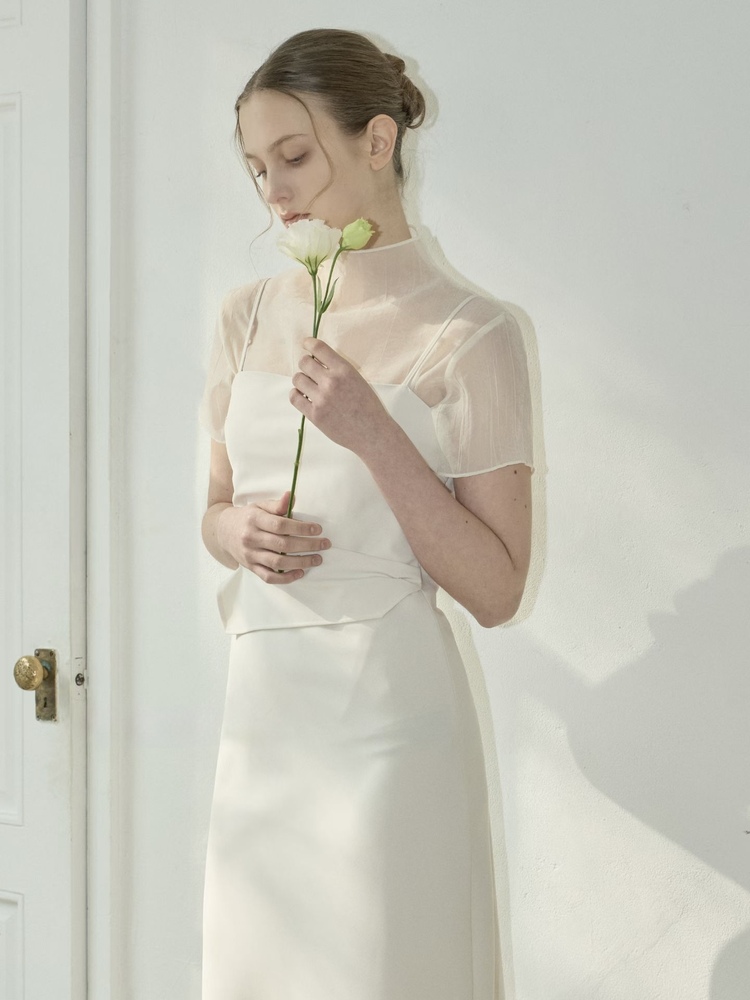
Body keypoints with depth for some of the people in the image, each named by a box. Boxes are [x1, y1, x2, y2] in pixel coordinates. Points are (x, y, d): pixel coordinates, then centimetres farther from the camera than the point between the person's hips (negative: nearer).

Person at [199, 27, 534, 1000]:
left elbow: (497, 590, -10)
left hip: (386, 711, -5)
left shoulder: (469, 335, -9)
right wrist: (241, 532, -5)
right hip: (262, 703, 5)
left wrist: (373, 435, -20)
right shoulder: (249, 315, 8)